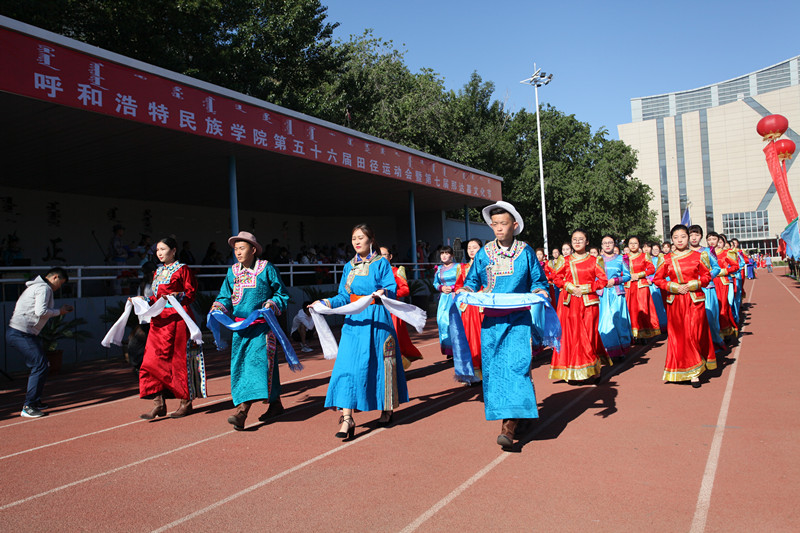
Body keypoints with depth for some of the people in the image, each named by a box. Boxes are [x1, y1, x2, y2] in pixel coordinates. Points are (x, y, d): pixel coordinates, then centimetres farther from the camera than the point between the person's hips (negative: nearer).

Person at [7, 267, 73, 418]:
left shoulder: (38, 286, 22)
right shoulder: (44, 288, -12)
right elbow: (41, 312, -22)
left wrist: (62, 309, 14)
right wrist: (59, 312, -7)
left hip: (28, 333, 11)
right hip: (20, 333, -11)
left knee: (42, 366, 15)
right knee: (40, 366, -11)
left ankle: (35, 401, 24)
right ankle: (27, 407, -8)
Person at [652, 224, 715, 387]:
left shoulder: (698, 256, 2)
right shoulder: (667, 260, 4)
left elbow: (707, 276, 5)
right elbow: (657, 279, 6)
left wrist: (692, 285, -11)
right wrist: (674, 287, -7)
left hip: (695, 300, -1)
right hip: (675, 301, 2)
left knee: (694, 333, -6)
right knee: (678, 335, 3)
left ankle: (694, 372, 5)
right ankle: (692, 371, 18)